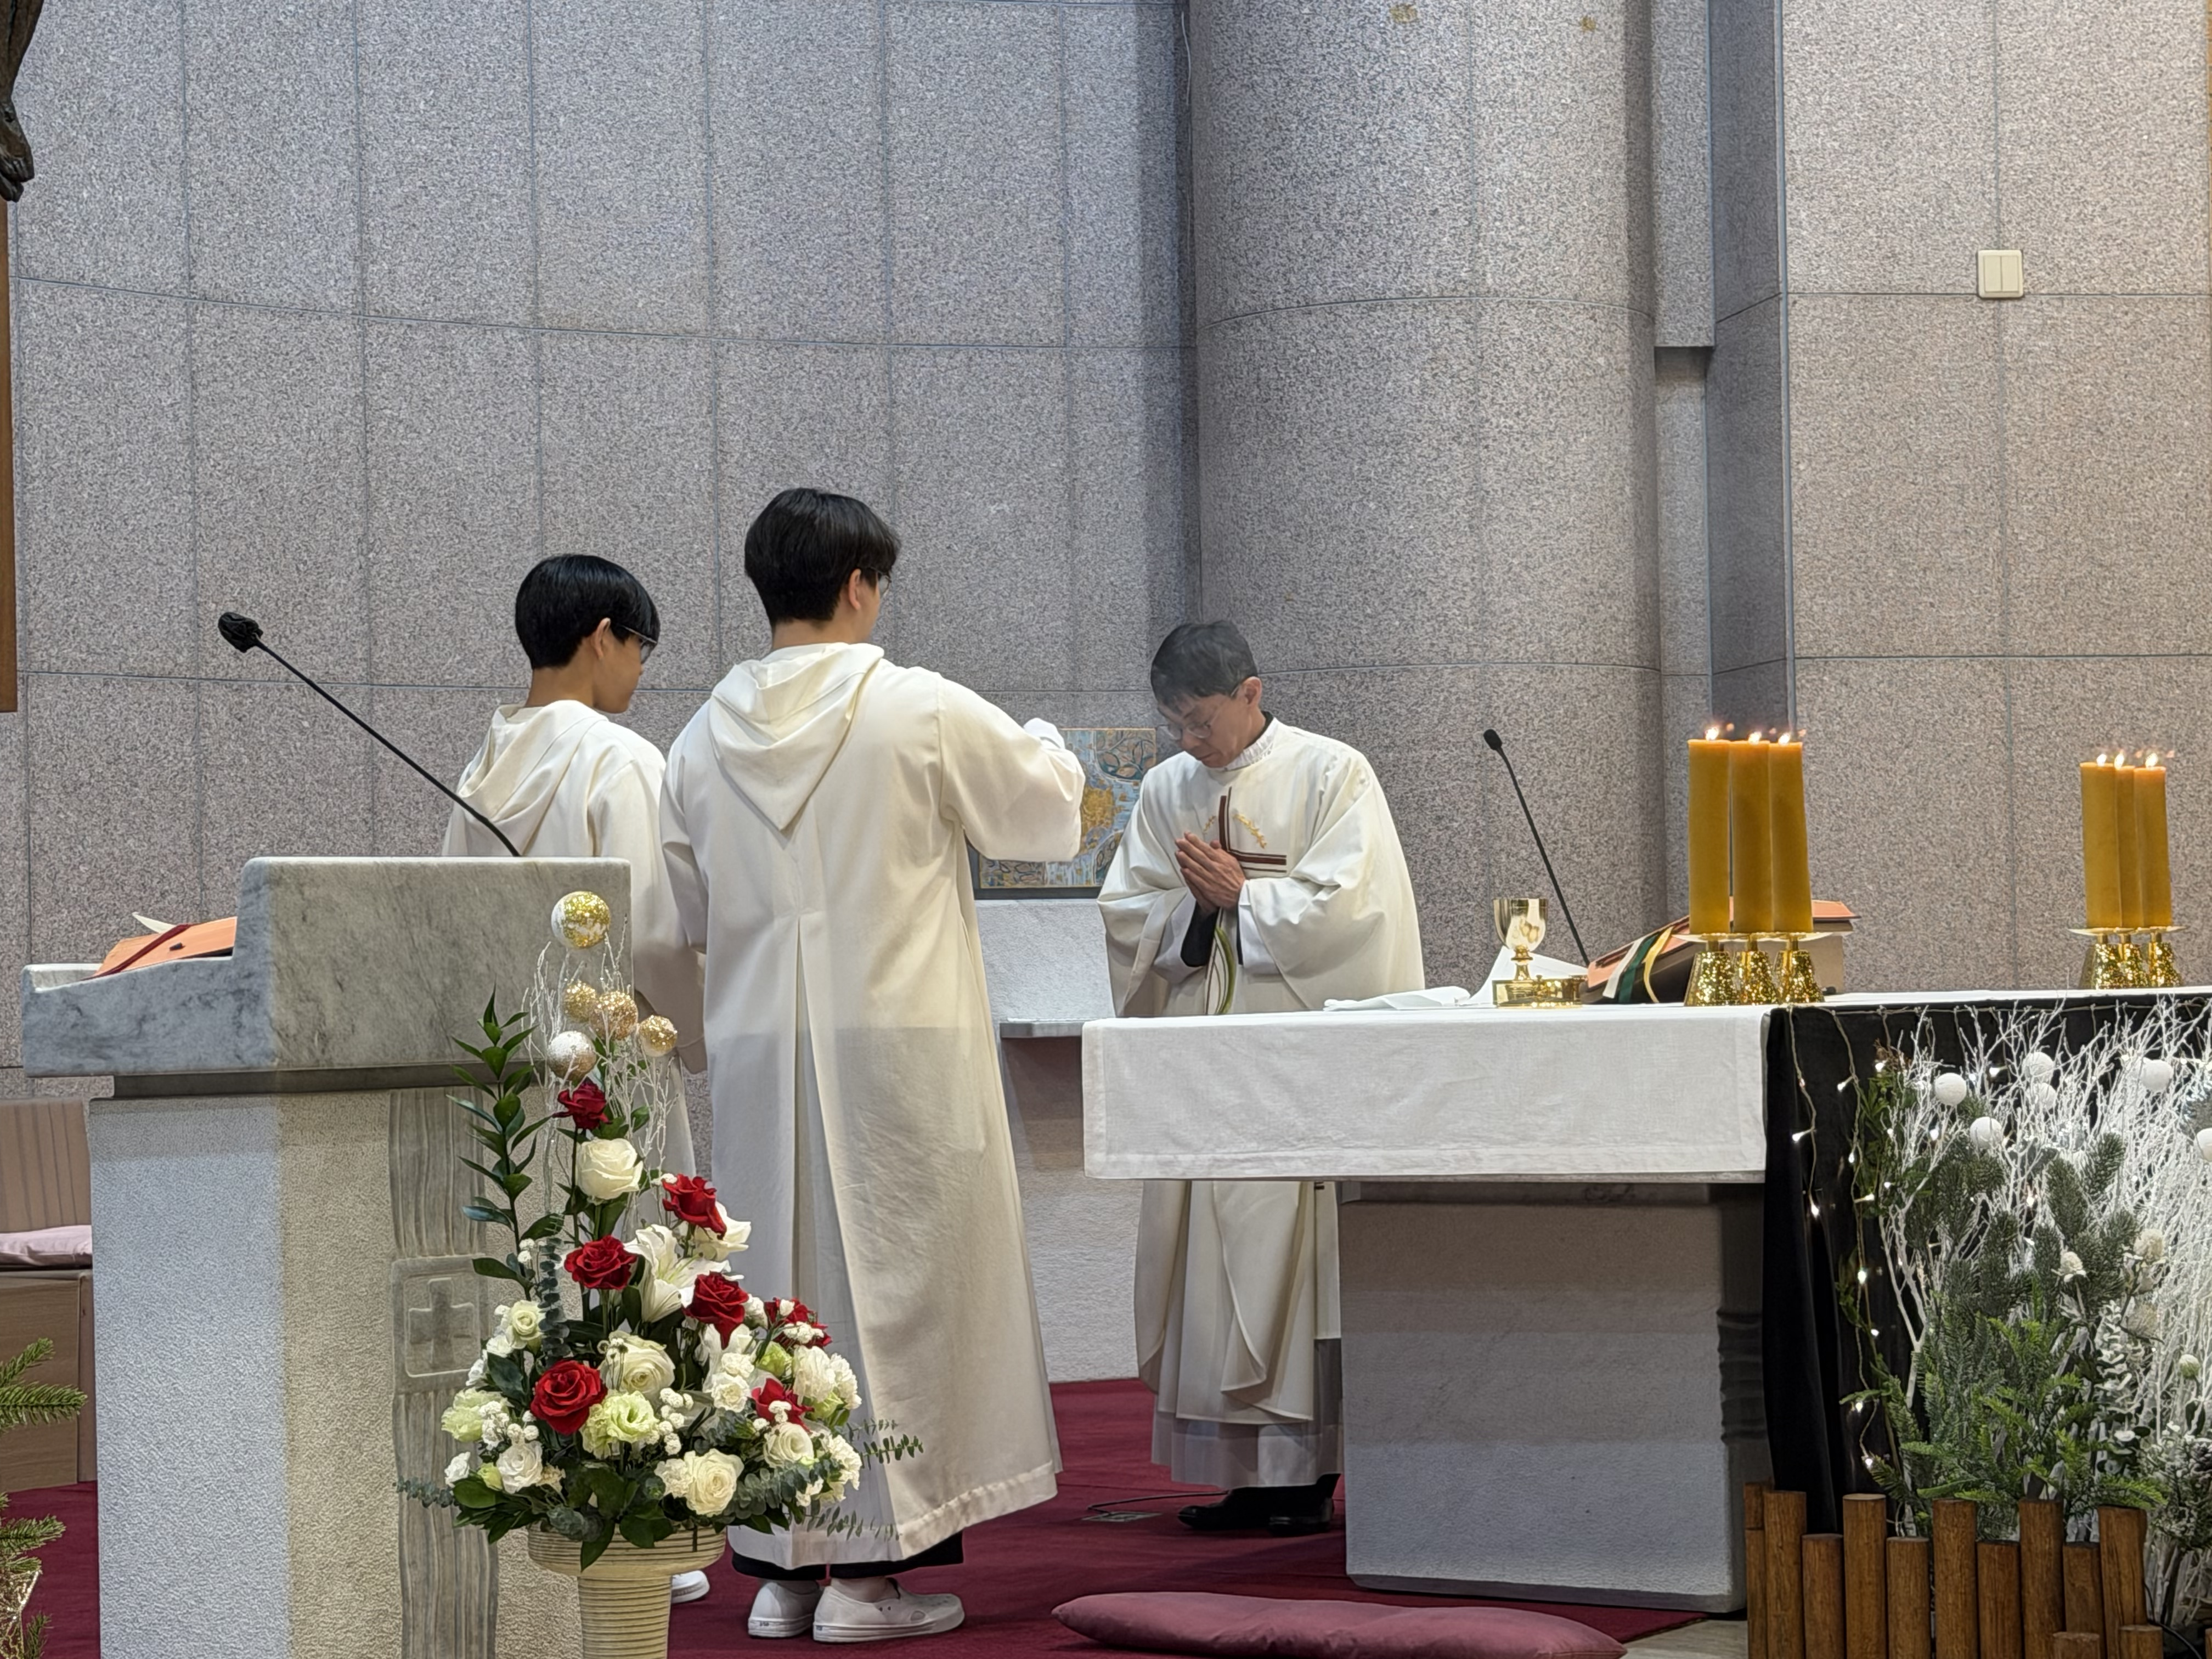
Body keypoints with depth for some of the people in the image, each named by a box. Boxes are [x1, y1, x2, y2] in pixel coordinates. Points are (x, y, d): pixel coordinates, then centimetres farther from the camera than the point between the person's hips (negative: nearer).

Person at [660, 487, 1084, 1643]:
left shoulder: (704, 739, 4)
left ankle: (781, 1566, 13)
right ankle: (871, 1566, 1)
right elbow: (1051, 809, 4)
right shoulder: (921, 712, -9)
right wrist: (1040, 750, 26)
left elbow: (682, 913, 12)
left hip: (757, 1057, 4)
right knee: (892, 1284, 1)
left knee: (773, 1292, 10)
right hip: (896, 1045, -4)